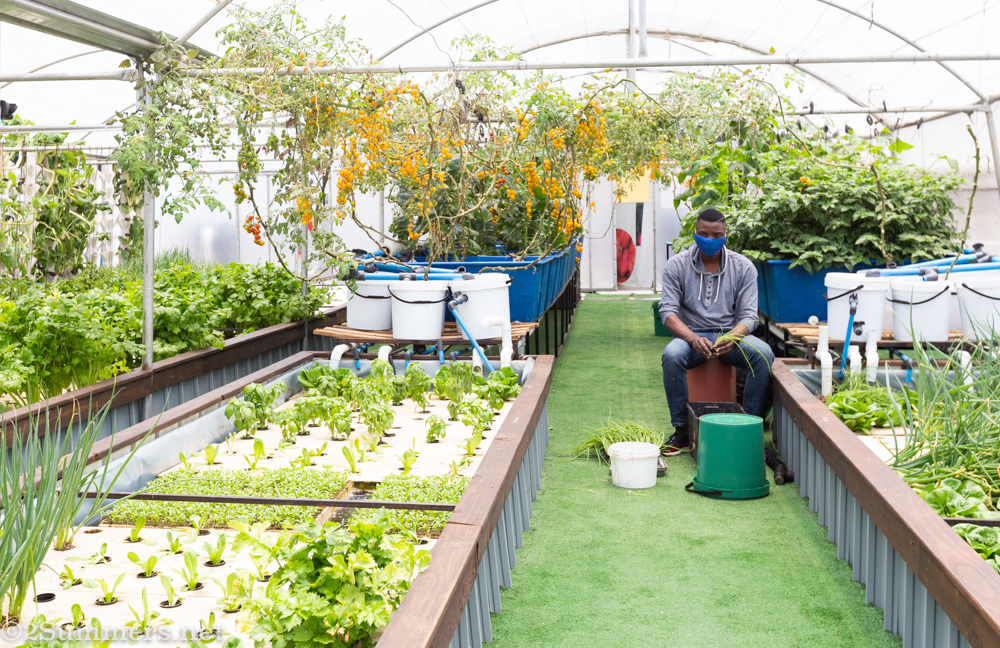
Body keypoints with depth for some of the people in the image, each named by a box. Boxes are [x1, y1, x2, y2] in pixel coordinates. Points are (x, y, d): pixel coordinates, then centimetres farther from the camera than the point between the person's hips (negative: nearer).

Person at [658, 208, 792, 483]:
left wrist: (732, 337, -29)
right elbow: (667, 310, -10)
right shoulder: (676, 266, -2)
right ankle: (682, 430, -19)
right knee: (672, 355, -35)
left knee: (764, 354, -30)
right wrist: (693, 339, -29)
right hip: (691, 334, -1)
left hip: (732, 334, 1)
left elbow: (749, 315, -5)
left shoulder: (743, 267, 0)